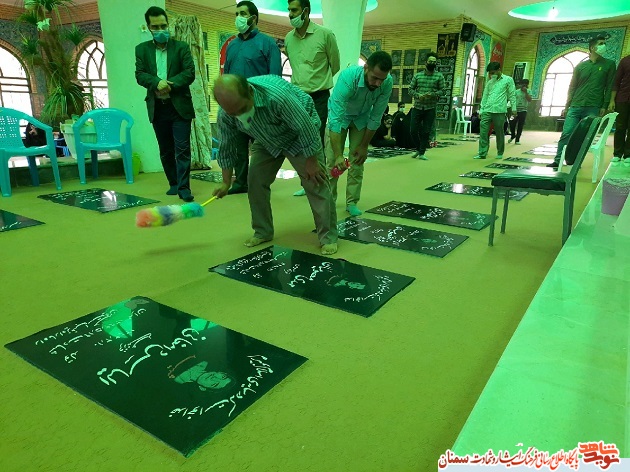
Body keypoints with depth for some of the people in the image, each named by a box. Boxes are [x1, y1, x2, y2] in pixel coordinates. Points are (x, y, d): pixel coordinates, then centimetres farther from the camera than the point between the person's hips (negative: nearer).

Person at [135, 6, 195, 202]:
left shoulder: (181, 47, 5)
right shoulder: (142, 49, 11)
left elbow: (189, 73, -4)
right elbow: (140, 75, 1)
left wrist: (170, 84, -17)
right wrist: (157, 83, -18)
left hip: (179, 106, -3)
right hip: (157, 108, 3)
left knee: (182, 149, -6)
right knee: (165, 150, 9)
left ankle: (184, 187, -3)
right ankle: (173, 183, 20)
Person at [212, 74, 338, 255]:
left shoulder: (278, 95, -42)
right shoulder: (225, 115, -23)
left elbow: (306, 127, -30)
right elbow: (227, 147, -6)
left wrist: (311, 162, -20)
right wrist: (226, 182, 0)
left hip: (300, 136, -5)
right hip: (266, 141, 5)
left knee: (315, 182, -11)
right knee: (255, 182, -2)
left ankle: (328, 237, -1)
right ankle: (262, 232, 16)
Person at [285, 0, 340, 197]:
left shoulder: (325, 34, -7)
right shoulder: (288, 38, 6)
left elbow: (335, 66, 2)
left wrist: (318, 81, 8)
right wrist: (298, 83, 15)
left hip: (319, 97, -5)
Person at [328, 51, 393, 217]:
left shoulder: (387, 83, -29)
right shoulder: (348, 77, -40)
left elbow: (375, 118, -17)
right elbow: (336, 119, -43)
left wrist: (364, 146, -13)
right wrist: (338, 155, -49)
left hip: (362, 117, 3)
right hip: (339, 115, -2)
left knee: (357, 160, -2)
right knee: (333, 160, -6)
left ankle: (352, 202, 8)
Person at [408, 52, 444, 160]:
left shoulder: (439, 76, 4)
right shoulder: (417, 75, 7)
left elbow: (442, 90, 1)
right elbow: (411, 89, 7)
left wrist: (433, 94, -17)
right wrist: (418, 95, -12)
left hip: (430, 109, -1)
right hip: (417, 107, 1)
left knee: (426, 132, 0)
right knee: (414, 130, 0)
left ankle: (422, 153, 10)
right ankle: (418, 149, 23)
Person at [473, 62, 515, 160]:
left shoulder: (508, 80, 5)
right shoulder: (489, 82, 17)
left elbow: (512, 95, 4)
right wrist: (481, 110, 13)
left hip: (499, 111, -4)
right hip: (487, 110, 4)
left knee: (499, 133, 4)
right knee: (483, 132, -6)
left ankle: (500, 153, 17)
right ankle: (482, 153, -5)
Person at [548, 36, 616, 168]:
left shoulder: (609, 64, 9)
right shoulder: (580, 66, 12)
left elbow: (609, 87, 5)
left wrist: (604, 106, -4)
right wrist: (567, 105, 5)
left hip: (593, 108, -1)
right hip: (575, 107, 1)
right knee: (566, 134, -7)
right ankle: (558, 160, -4)